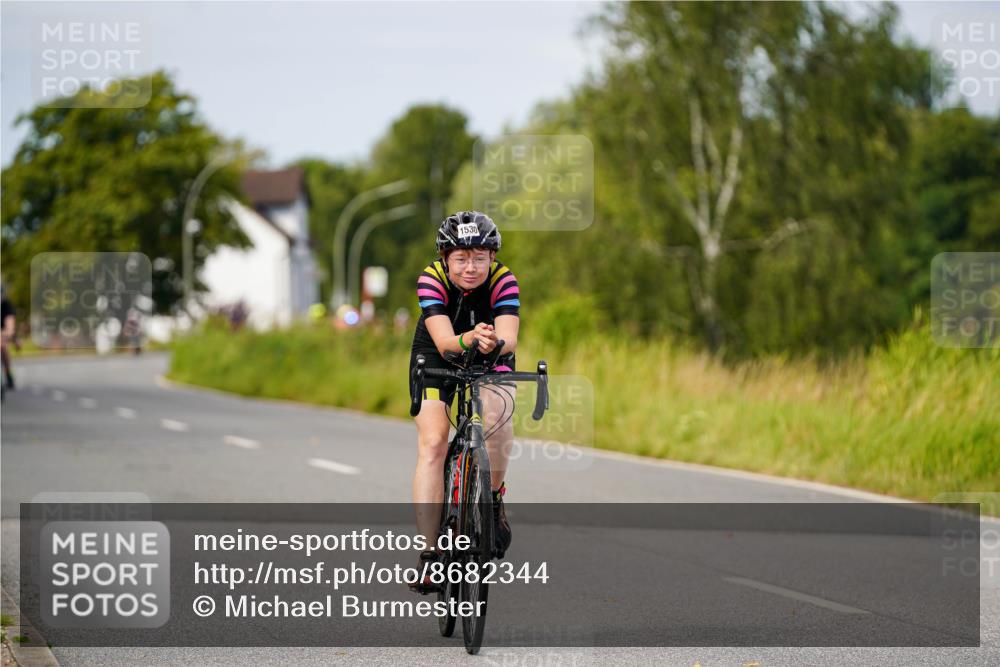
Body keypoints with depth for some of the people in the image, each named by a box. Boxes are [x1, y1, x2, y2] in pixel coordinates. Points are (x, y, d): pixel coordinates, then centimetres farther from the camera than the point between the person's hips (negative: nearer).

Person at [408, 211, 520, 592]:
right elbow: (444, 342, -39)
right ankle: (429, 553, -18)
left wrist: (495, 343, -62)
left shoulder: (503, 281, -25)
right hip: (437, 360, 0)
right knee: (433, 444, -19)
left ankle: (493, 500, -9)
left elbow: (509, 338, -39)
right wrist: (466, 341, -62)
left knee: (496, 413, -32)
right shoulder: (431, 279, -28)